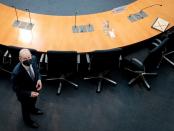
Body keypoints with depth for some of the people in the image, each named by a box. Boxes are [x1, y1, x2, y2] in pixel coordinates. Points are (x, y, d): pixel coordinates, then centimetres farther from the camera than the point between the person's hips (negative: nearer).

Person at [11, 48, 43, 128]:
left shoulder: (33, 59, -27)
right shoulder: (16, 73, -43)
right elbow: (16, 89, -26)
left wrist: (39, 79, -18)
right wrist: (29, 94, -32)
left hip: (34, 88, 5)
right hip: (25, 95, -5)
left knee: (33, 101, 37)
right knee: (26, 108, 27)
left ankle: (32, 109, 72)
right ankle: (27, 120, 60)